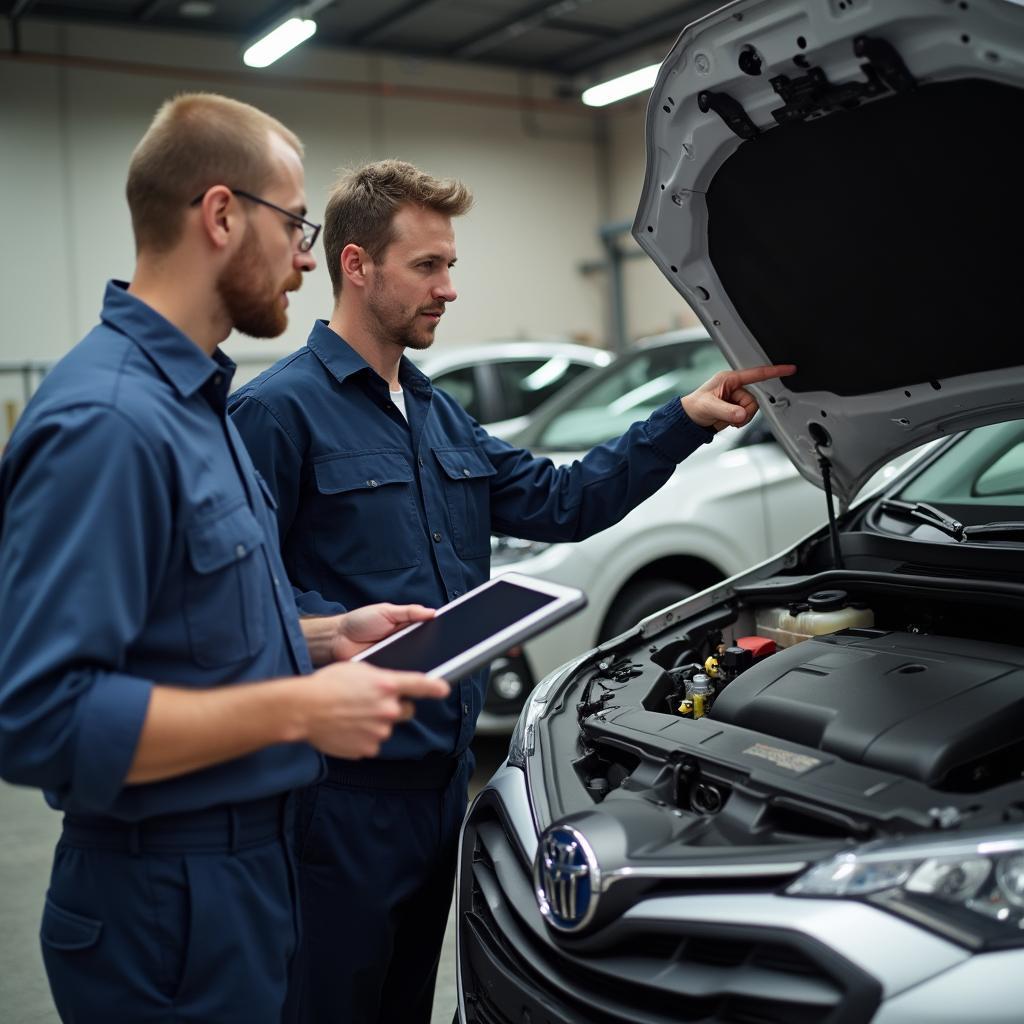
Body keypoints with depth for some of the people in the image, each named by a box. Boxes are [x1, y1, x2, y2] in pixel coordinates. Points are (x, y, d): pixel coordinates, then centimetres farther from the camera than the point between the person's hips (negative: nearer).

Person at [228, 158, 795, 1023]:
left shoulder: (440, 416, 14)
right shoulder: (280, 410, -14)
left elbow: (560, 503, 12)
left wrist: (686, 421, 7)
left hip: (443, 771, 8)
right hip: (346, 794, -8)